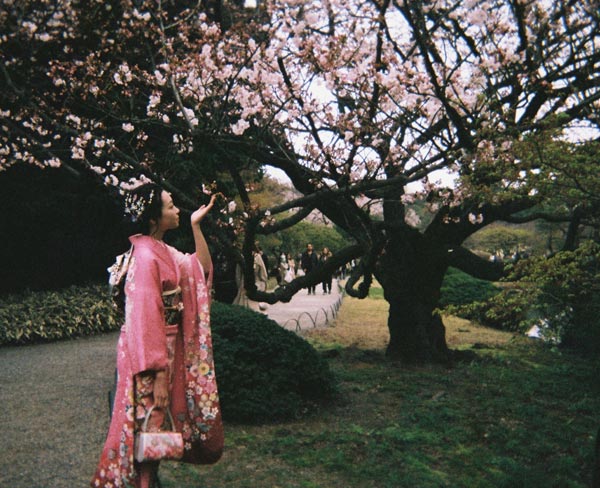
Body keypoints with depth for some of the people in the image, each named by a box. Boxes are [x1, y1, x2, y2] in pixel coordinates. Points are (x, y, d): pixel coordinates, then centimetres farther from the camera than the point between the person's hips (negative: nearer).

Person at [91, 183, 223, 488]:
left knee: (156, 420, 20)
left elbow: (202, 268, 18)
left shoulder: (163, 251, 6)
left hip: (170, 348, 9)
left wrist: (196, 225, 9)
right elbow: (145, 319, -24)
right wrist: (159, 375, -24)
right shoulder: (146, 257, -21)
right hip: (151, 352, -9)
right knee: (150, 421, 4)